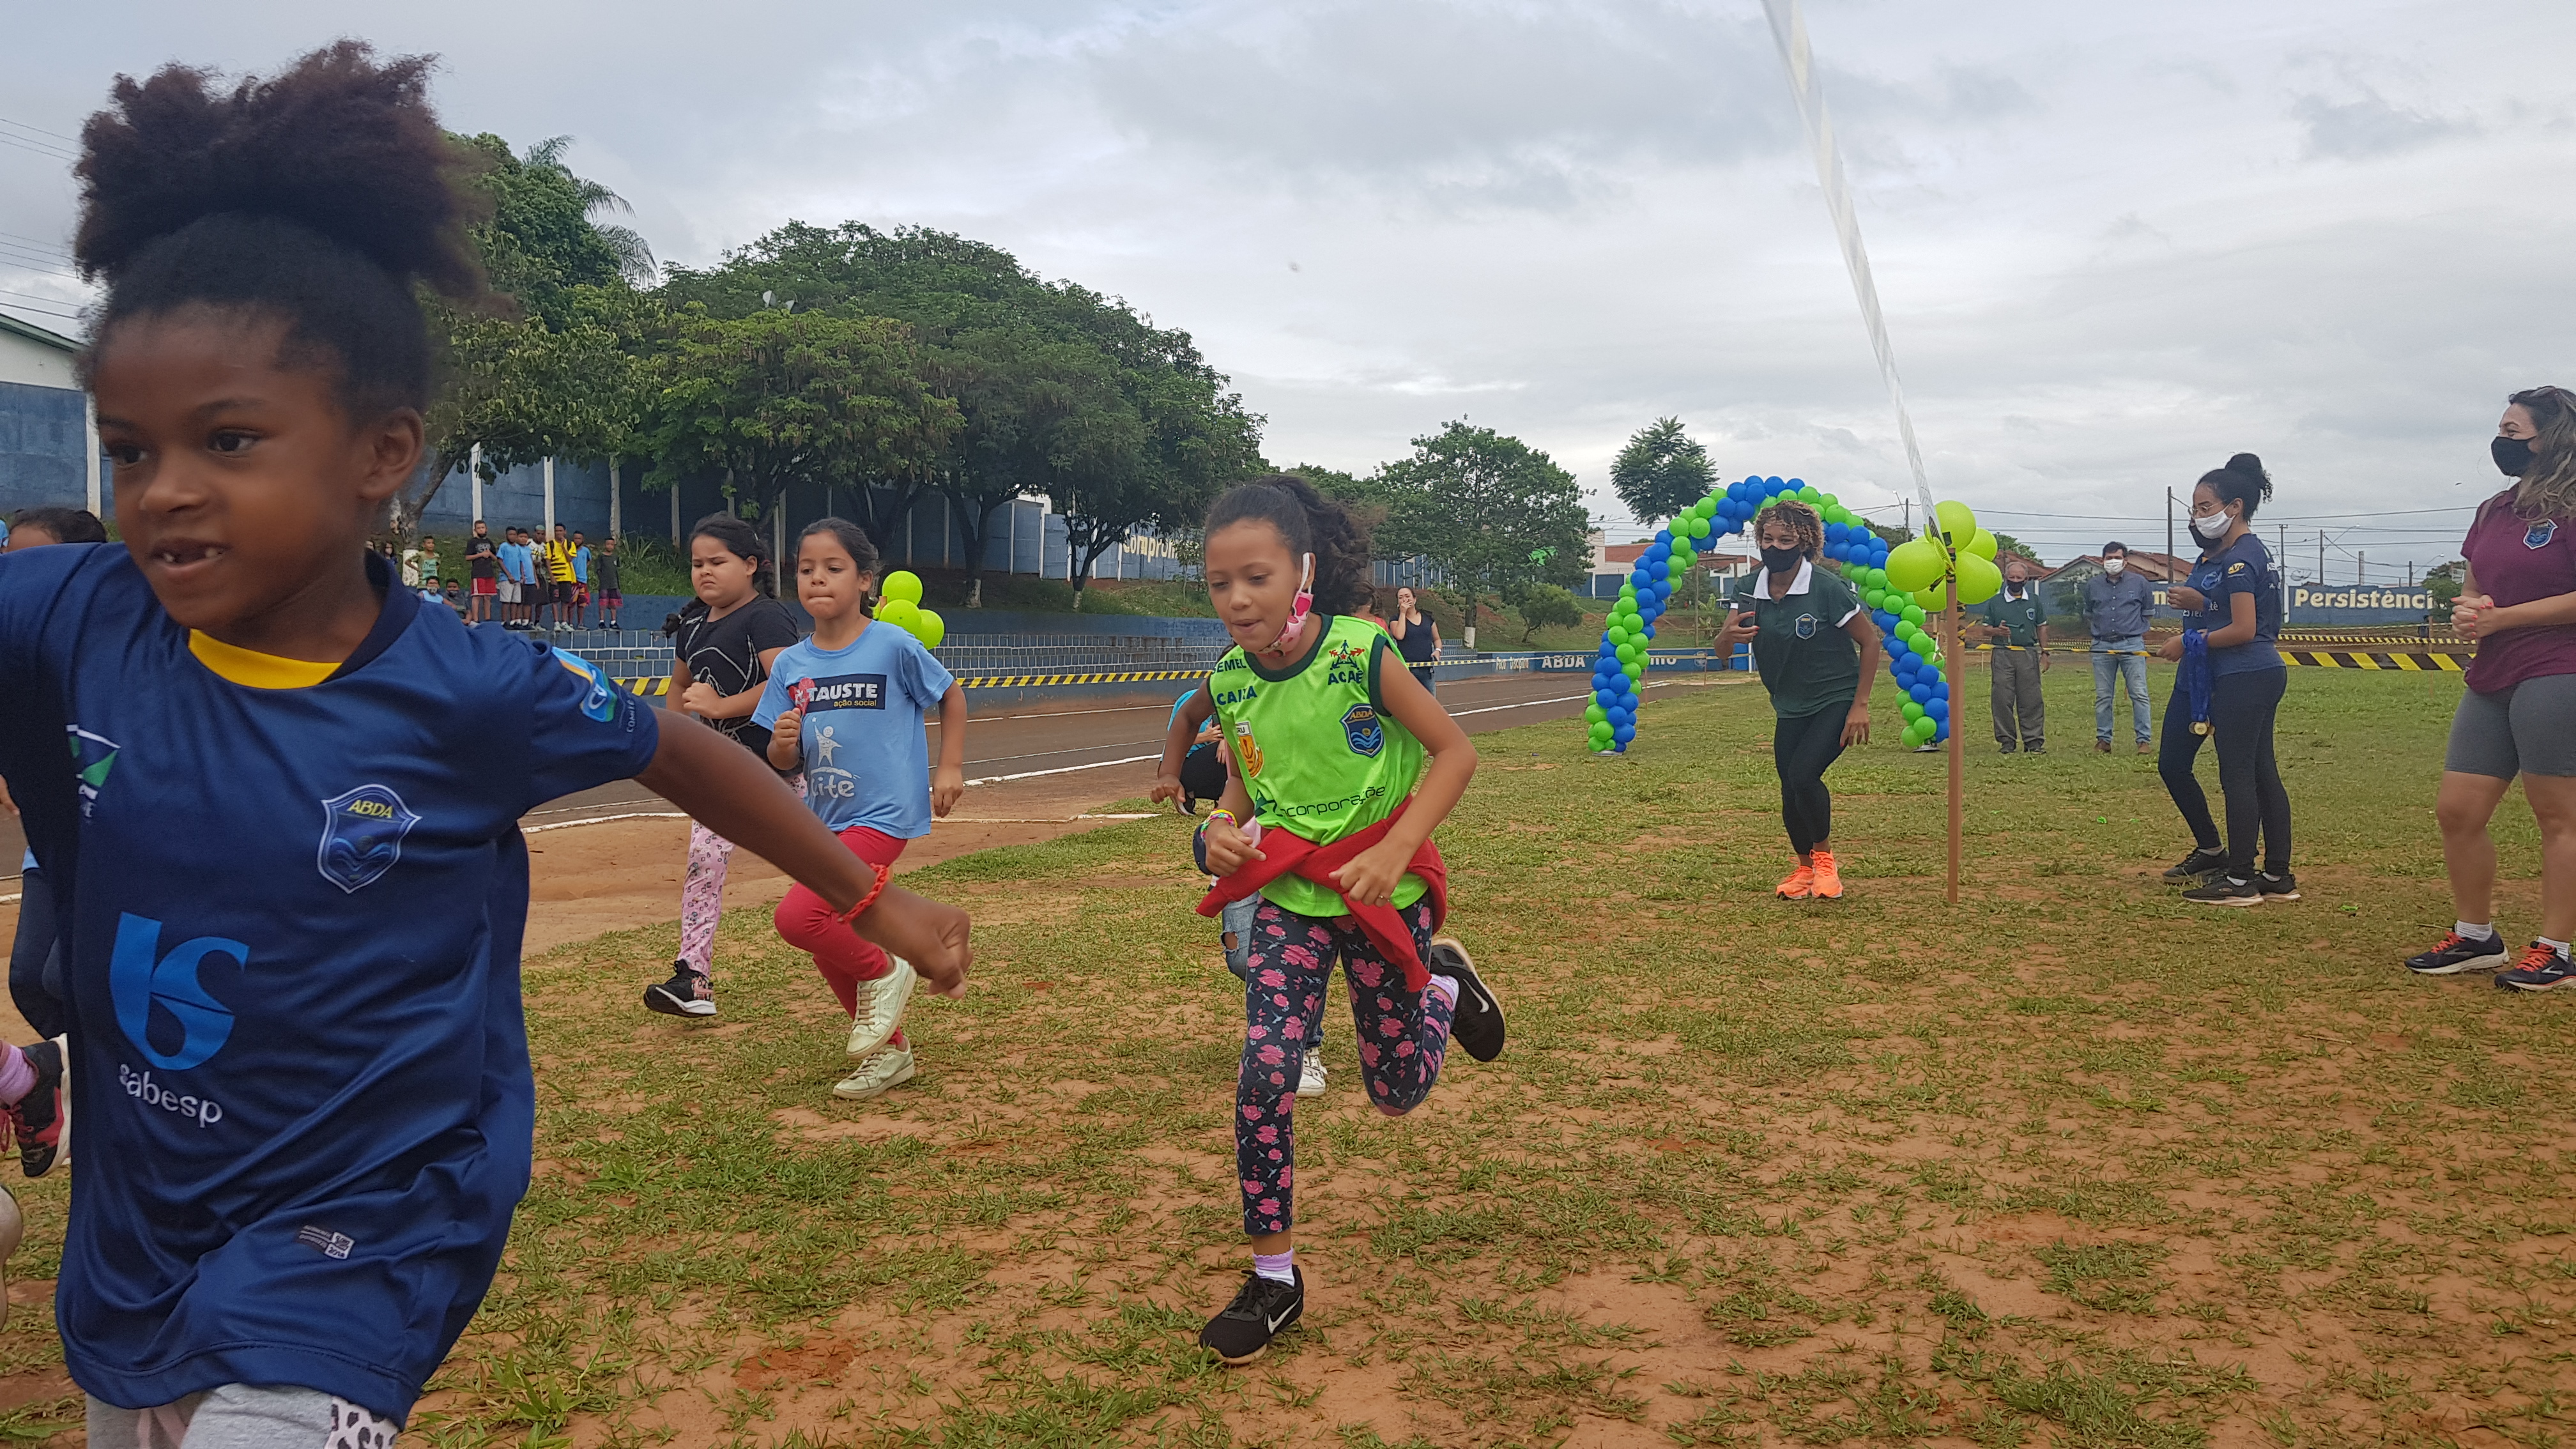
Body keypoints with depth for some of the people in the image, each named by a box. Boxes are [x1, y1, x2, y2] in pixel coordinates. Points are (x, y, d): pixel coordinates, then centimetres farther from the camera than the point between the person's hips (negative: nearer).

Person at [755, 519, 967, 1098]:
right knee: (829, 948, 14)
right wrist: (783, 743, -15)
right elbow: (784, 764, 6)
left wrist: (951, 767, -1)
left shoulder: (894, 647, -11)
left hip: (883, 815, -6)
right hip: (824, 821, 7)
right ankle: (890, 1052, 33)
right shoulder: (790, 666, 2)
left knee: (798, 917, -22)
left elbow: (951, 696, 4)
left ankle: (884, 971, 5)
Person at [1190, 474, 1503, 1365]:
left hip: (1380, 891, -3)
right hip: (1287, 896, 3)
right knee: (1264, 1075, -10)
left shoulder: (1360, 653, -20)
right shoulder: (1230, 680, -5)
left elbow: (1455, 752, -14)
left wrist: (1394, 849, -25)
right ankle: (1273, 1277, 7)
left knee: (1397, 1093, 10)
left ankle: (1444, 987, 43)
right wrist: (1219, 833, -12)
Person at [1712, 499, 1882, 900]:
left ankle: (1825, 858, 3)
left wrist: (1860, 705, -14)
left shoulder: (1828, 588, -20)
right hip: (1790, 707, 5)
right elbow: (1722, 650, -6)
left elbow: (1869, 641, -11)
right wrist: (1728, 635, -32)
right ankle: (1806, 868, 31)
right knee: (1790, 791, 5)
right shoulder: (1751, 589, -6)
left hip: (1836, 701, -5)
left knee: (1803, 774, -23)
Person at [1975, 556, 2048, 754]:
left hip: (2028, 654, 1)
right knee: (2002, 699, -3)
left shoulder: (2034, 600, 13)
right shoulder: (1995, 602, 8)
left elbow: (2042, 627, 18)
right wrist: (1996, 631, -12)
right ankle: (2007, 741, 5)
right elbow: (1984, 630, 9)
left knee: (2031, 700, -2)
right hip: (2003, 654, -1)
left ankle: (2034, 740, 2)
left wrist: (2045, 652, 11)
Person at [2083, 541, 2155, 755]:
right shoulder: (2092, 585, 9)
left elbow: (2148, 611, 18)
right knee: (2102, 697, 4)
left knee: (2139, 694, -6)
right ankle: (2103, 739, 11)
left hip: (2132, 645, -2)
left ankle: (2145, 740, -3)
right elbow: (2088, 615, 24)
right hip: (2102, 647, 2)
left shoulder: (2139, 582, 4)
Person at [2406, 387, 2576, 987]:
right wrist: (2466, 612, 1)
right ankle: (2476, 937, 20)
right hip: (2491, 680, 8)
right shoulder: (2494, 512, 16)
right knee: (2457, 809, 7)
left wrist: (2500, 619, -15)